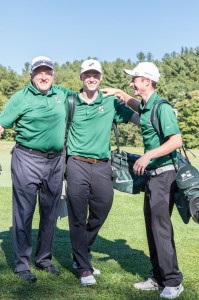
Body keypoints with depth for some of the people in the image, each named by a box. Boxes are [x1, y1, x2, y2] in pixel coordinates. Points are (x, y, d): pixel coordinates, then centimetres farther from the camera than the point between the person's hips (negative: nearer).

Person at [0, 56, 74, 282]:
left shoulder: (62, 94, 9)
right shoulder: (21, 97, -3)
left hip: (55, 161, 5)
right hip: (27, 160, -4)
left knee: (50, 213, 12)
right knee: (24, 212, 0)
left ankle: (44, 259, 26)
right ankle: (22, 264, 11)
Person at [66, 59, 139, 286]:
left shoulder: (111, 103, 8)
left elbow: (140, 119, 6)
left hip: (102, 167, 2)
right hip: (77, 165, -2)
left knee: (99, 216, 10)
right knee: (78, 218, 0)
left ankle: (80, 257, 31)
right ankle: (84, 268, 11)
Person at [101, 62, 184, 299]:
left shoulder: (161, 107, -16)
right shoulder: (146, 107, 11)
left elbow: (176, 141, -24)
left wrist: (147, 156, -26)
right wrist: (119, 93, 27)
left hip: (164, 173, -9)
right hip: (152, 174, 9)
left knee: (160, 225, -7)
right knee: (152, 225, 11)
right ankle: (158, 277, 21)